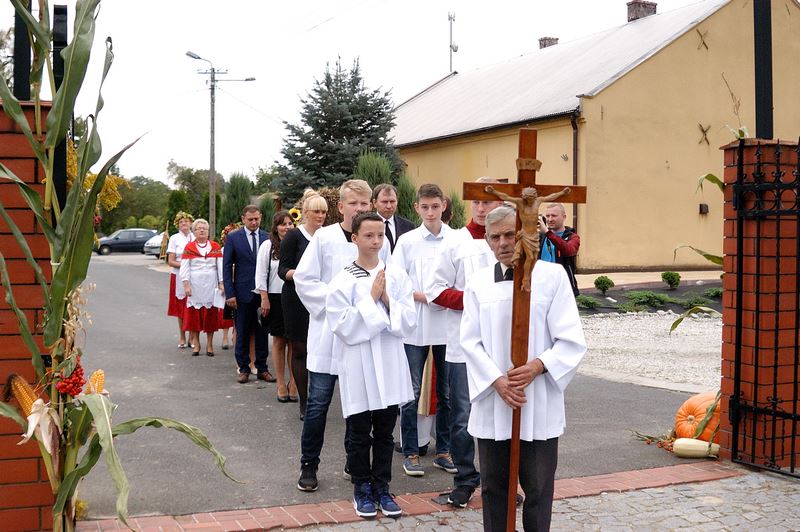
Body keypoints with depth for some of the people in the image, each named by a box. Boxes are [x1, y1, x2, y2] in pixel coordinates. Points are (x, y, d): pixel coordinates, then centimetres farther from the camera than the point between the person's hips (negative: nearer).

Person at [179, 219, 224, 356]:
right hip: (195, 285, -1)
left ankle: (209, 344, 9)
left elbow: (220, 266, 6)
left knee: (211, 314, 1)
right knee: (194, 313, 1)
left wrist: (221, 283, -2)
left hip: (211, 285, 1)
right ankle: (195, 344, 9)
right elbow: (184, 268, 0)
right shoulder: (189, 247, 4)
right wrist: (186, 285, -8)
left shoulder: (215, 246, 8)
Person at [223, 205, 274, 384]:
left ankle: (262, 369, 16)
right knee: (242, 333, 5)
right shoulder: (233, 237, -1)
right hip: (243, 292, -2)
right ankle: (243, 369, 15)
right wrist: (229, 293, -8)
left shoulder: (267, 238, 5)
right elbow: (227, 266, -1)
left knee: (262, 332, 7)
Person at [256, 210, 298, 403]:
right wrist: (265, 299, -5)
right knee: (279, 342, 7)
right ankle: (281, 385, 15)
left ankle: (293, 383, 13)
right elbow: (261, 275, -1)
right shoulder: (267, 246, 0)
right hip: (275, 298, -1)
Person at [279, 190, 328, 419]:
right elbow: (283, 269, -6)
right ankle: (304, 402, 9)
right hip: (297, 300, -3)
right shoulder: (294, 236, -3)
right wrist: (297, 274, -25)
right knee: (299, 351, 2)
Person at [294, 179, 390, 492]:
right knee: (318, 402, 0)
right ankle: (309, 464, 13)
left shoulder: (380, 240, 1)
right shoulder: (324, 237, -4)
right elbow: (303, 278, -4)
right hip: (328, 332, -2)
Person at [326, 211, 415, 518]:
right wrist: (371, 298, -15)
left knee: (385, 432, 12)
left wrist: (388, 301, -15)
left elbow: (409, 323, 0)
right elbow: (345, 328, -13)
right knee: (360, 434, 9)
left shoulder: (397, 276, 2)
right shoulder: (343, 281, -7)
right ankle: (362, 489, 23)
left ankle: (382, 487, 25)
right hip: (358, 368, -3)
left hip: (390, 366, 3)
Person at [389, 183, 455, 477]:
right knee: (412, 392, 4)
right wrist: (421, 296, -15)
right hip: (415, 327, -1)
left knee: (446, 392, 10)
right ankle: (410, 453, 15)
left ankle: (443, 450, 23)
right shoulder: (407, 241, 0)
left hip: (448, 325, 1)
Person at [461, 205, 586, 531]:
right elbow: (470, 342, 1)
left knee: (538, 487, 6)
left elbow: (572, 342, -5)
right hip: (491, 403, 3)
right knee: (494, 486, 12)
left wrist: (537, 366, -19)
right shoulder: (477, 282, 5)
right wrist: (497, 381, -12)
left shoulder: (552, 276, -3)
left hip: (539, 405, -2)